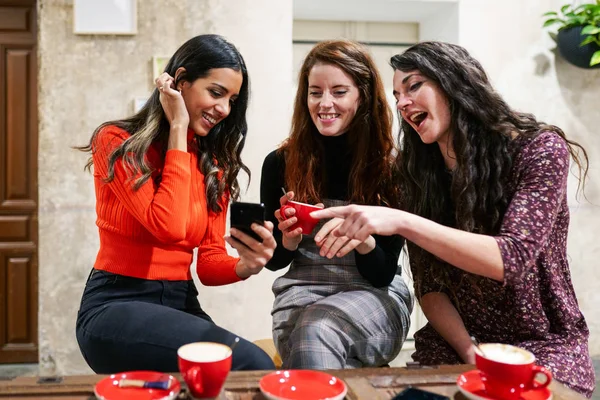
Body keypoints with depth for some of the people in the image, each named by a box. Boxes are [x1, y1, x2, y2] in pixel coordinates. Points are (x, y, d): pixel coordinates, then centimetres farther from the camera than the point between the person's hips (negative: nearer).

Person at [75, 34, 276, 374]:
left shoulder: (214, 164, 9)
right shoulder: (117, 142, -7)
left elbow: (209, 261, 4)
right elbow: (169, 226, -22)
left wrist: (244, 266, -20)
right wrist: (178, 129, -14)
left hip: (181, 307, 5)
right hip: (117, 307, -5)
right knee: (252, 365, -28)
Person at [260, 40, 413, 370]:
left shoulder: (392, 168, -5)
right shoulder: (279, 164, -1)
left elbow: (383, 273, -4)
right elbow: (274, 261, 8)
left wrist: (363, 237, -27)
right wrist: (289, 239, -16)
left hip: (375, 297, -1)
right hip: (302, 293, 1)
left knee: (316, 330, -33)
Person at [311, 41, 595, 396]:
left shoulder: (538, 148, -11)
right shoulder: (417, 173, 1)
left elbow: (513, 258, -24)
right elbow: (429, 286, 0)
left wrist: (402, 222, -32)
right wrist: (470, 354, -16)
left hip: (545, 344, -2)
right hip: (455, 343, 3)